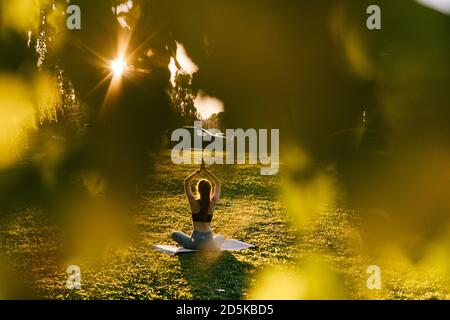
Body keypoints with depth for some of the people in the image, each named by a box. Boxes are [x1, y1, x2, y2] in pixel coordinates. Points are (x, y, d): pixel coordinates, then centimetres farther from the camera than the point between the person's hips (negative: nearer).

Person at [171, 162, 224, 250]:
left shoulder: (194, 202, -8)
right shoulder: (213, 203, -3)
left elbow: (186, 182, 4)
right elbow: (217, 183, 11)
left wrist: (199, 171, -1)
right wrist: (206, 170, 3)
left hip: (196, 241, -3)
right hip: (209, 241, 3)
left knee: (174, 234, 24)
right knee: (220, 237, 38)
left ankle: (191, 246, 14)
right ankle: (212, 246, 19)